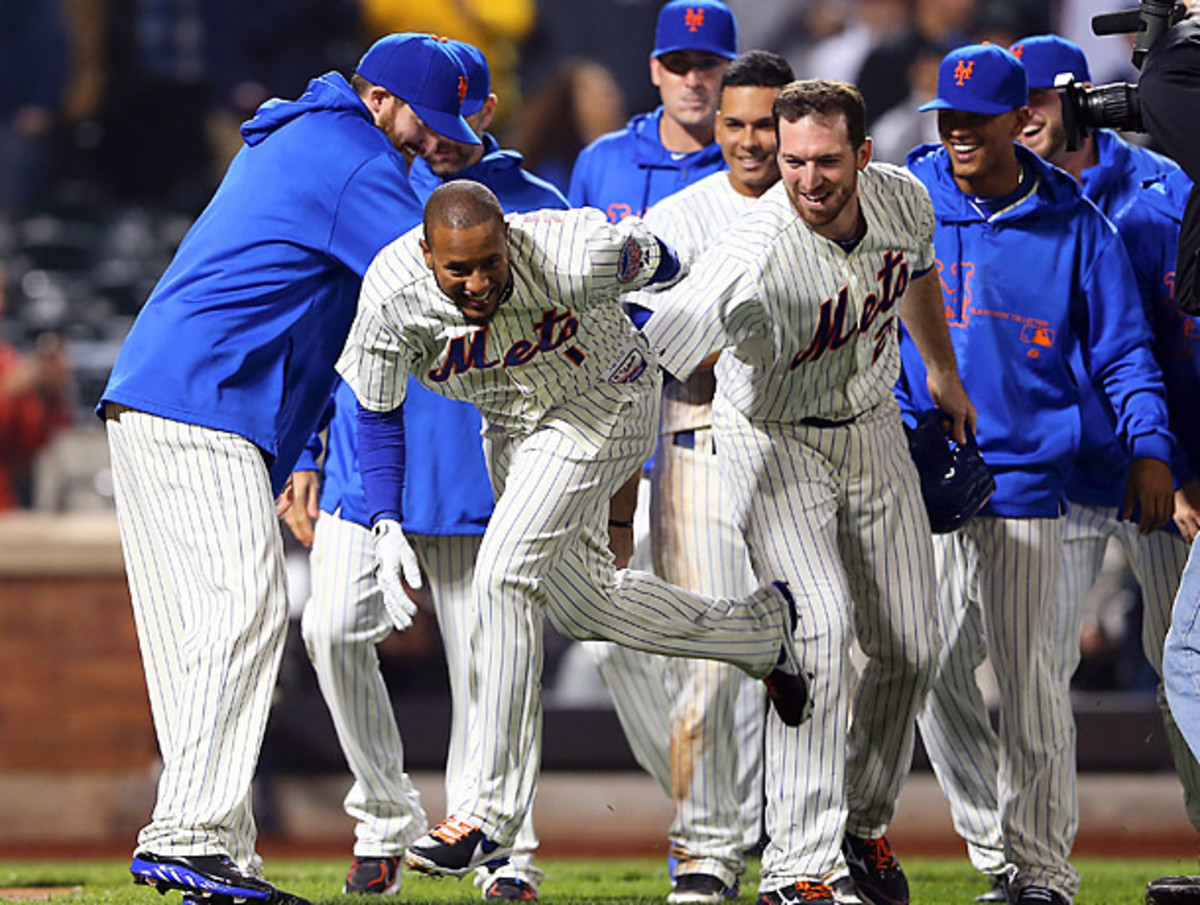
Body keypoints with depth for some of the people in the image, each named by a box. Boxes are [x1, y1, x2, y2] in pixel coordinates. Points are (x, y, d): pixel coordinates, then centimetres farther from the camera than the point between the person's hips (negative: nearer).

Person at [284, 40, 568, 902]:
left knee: (481, 657, -2)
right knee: (333, 627, -13)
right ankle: (385, 817, 3)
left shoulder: (538, 210, 5)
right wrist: (304, 455, 10)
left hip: (479, 471, -2)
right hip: (364, 457, 2)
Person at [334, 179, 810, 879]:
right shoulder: (393, 295, -28)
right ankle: (761, 629, 39)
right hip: (513, 421, 5)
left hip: (603, 403, -5)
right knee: (582, 604, 13)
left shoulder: (575, 260, -37)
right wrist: (387, 527, -22)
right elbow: (379, 415, -12)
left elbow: (654, 257, -12)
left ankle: (490, 814, -15)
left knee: (506, 574, -19)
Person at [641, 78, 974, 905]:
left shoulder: (903, 199, -15)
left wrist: (943, 371, 25)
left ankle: (861, 827, 31)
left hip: (874, 428, 6)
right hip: (773, 442, -6)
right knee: (819, 627, -24)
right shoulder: (755, 257, -34)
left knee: (912, 648, 9)